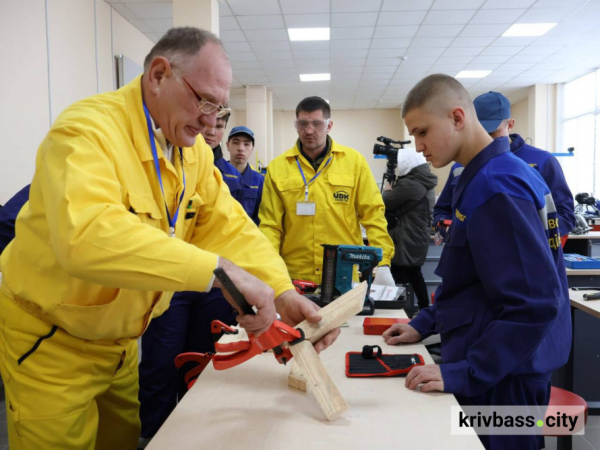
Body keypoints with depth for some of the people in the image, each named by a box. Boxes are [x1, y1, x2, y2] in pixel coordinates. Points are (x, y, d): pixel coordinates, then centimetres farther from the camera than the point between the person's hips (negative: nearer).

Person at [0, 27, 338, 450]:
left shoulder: (194, 148, -3)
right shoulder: (88, 129, -26)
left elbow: (230, 225, -7)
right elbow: (86, 233, -43)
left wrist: (282, 291, -22)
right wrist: (217, 269, -48)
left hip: (119, 340, 7)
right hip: (49, 341, -6)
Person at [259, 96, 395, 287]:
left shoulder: (354, 160, 1)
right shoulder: (277, 167, 1)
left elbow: (373, 214, 1)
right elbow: (270, 225, 1)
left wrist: (383, 264, -5)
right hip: (294, 278, 0)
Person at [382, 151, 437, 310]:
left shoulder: (409, 184, -21)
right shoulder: (426, 182, 9)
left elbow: (386, 203, -10)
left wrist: (387, 191, 8)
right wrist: (395, 188, 16)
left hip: (406, 242, -10)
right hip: (417, 239, 10)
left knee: (399, 279, -1)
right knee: (415, 275, 20)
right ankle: (424, 308, 28)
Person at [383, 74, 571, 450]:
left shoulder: (495, 186, -23)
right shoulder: (485, 176, 8)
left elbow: (535, 303, -27)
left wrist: (464, 373, -24)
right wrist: (425, 324, 12)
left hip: (500, 377, -9)